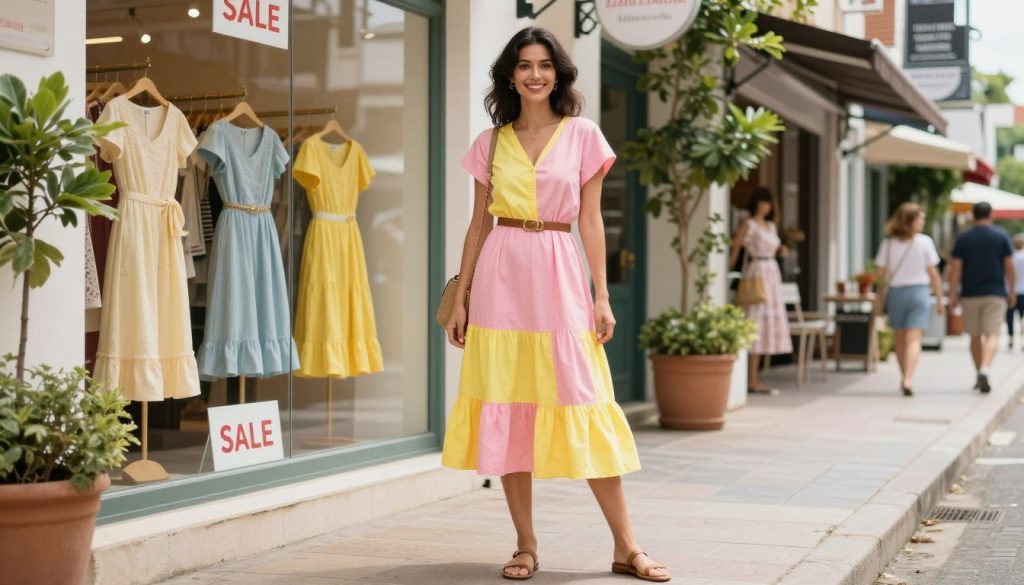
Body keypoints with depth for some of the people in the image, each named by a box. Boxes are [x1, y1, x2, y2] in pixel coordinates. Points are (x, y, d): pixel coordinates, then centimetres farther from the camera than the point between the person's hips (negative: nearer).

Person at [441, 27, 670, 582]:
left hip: (559, 276, -2)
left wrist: (601, 295, -3)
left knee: (583, 407, -4)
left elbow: (590, 220, 3)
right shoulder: (491, 143, 9)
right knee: (506, 406, 1)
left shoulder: (583, 135, 5)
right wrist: (459, 299, 7)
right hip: (501, 279, 2)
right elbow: (479, 224, 11)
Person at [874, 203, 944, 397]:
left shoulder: (888, 244, 1)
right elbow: (933, 274, -2)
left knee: (900, 340, 15)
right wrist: (939, 300, 5)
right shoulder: (924, 242, -4)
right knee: (914, 339, -7)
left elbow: (881, 274, 0)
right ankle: (908, 379, -24)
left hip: (895, 293, 3)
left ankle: (905, 379, 27)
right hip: (919, 292, -2)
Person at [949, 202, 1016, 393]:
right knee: (992, 335, -6)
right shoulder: (1002, 236, 1)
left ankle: (979, 376, 21)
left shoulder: (963, 239, 2)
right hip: (995, 293, -1)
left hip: (970, 294, 1)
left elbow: (956, 268, -3)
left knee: (975, 337, 13)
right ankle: (985, 370, -28)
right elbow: (1009, 266, 1)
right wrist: (1011, 291, 9)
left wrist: (953, 294, 1)